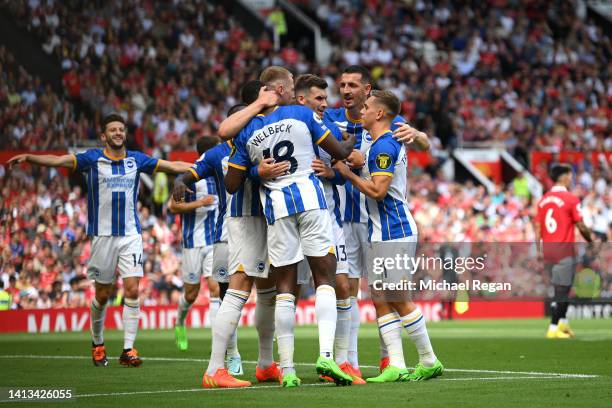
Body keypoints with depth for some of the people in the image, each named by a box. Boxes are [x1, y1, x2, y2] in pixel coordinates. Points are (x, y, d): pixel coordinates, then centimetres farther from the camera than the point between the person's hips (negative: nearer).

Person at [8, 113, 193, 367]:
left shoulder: (136, 160, 8)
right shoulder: (93, 159, -1)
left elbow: (173, 166, 12)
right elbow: (59, 160, -13)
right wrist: (29, 158, -27)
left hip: (131, 234, 2)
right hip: (102, 234, -2)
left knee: (132, 291, -10)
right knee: (102, 295, 5)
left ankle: (128, 350, -8)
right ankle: (97, 344, 27)